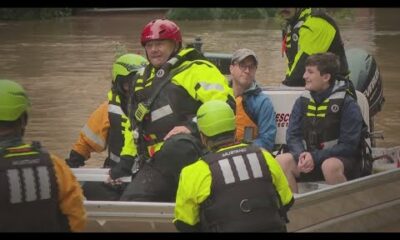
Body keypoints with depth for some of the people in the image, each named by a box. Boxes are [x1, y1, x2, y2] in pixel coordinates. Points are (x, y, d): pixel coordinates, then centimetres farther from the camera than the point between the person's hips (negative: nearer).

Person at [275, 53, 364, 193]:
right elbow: (293, 136, 5)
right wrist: (301, 155, -18)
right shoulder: (302, 101, 7)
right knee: (281, 161, -22)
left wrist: (315, 157, -22)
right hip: (308, 157, 5)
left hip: (341, 159, -5)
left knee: (330, 166, -38)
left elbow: (348, 145, -13)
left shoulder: (347, 104, -9)